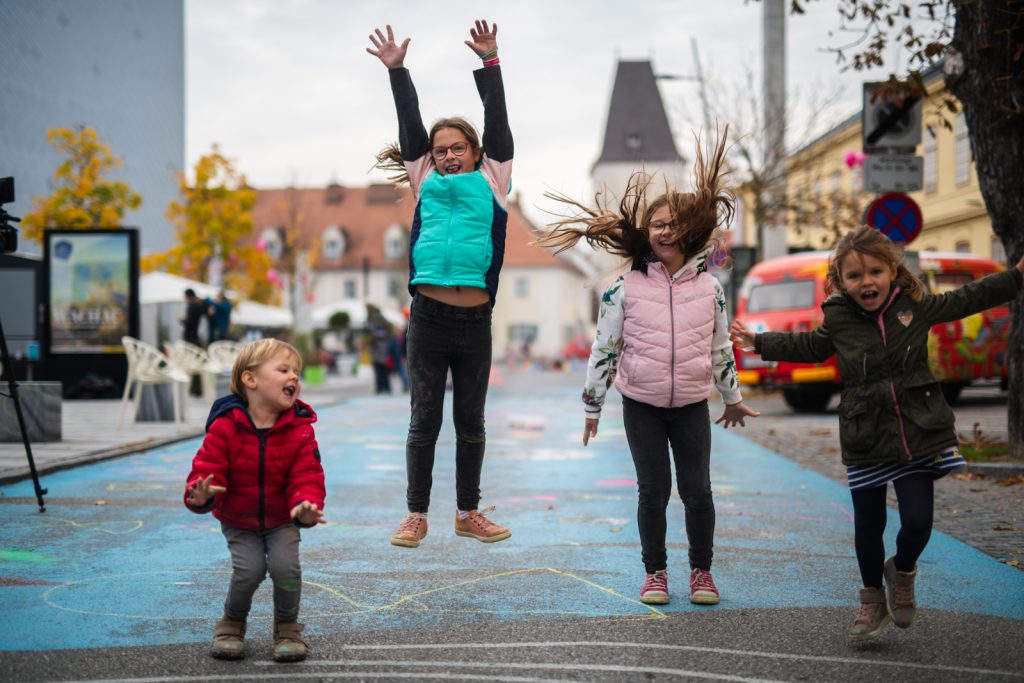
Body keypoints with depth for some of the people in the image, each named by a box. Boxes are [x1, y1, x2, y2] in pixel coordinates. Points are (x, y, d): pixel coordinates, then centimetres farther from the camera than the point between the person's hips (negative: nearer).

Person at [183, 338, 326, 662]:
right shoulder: (225, 426, -17)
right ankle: (232, 624, 13)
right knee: (248, 570, -18)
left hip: (282, 520, 1)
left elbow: (307, 478, -16)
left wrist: (306, 506, -38)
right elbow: (207, 468, -18)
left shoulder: (299, 429, -13)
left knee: (285, 566, -19)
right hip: (238, 521, -1)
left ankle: (287, 628, 9)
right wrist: (201, 495, -42)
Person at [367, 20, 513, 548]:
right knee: (424, 420, 5)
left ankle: (469, 512, 20)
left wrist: (488, 62, 8)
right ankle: (416, 514, 12)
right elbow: (410, 126, 14)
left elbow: (497, 123, 11)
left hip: (475, 319, 0)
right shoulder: (425, 182, 15)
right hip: (428, 316, 0)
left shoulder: (491, 180, 14)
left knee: (471, 421, 10)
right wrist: (397, 70, 12)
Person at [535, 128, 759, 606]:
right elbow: (603, 349, 1)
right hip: (642, 405, -1)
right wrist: (591, 406, 3)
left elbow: (721, 348, 13)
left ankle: (701, 571, 17)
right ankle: (654, 572, 18)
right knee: (654, 490, 1)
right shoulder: (625, 289, -4)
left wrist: (733, 398, 20)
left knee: (697, 489, -1)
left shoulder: (709, 287, 2)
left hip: (692, 405, 1)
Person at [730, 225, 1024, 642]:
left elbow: (965, 300, 14)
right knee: (868, 525, 7)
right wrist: (761, 343, 22)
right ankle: (873, 602, 27)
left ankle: (902, 572, 28)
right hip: (866, 444, 0)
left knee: (918, 521, -5)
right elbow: (808, 346, 20)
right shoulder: (838, 321, 0)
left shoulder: (916, 306, 0)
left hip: (918, 436, 0)